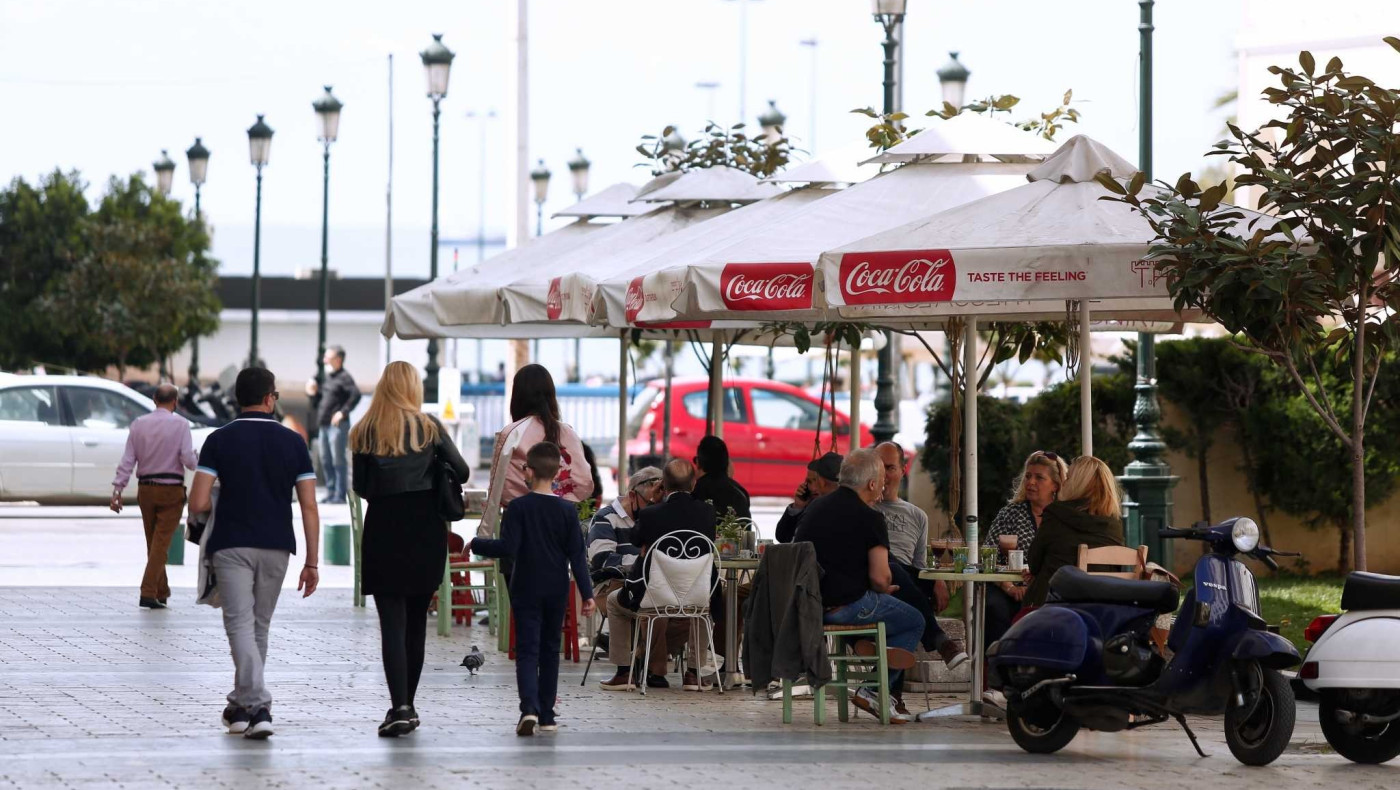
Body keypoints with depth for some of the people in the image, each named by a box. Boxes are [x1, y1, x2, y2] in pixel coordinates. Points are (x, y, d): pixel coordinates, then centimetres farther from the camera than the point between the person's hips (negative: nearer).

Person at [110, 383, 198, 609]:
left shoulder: (138, 424, 3)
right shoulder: (180, 424, -8)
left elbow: (127, 460, 1)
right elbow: (188, 460, -13)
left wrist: (117, 489, 1)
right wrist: (196, 458, 10)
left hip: (145, 489, 4)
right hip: (171, 490, -4)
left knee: (152, 542, 15)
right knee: (161, 542, -3)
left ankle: (161, 591, 23)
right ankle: (148, 593, -12)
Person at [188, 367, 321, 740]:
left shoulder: (220, 440, -4)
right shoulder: (293, 443, 1)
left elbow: (197, 504, -9)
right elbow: (309, 507, -2)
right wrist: (312, 562, 2)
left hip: (232, 545, -3)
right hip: (276, 546, 3)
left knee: (240, 625, -6)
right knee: (259, 627, 17)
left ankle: (258, 706, -21)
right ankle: (242, 705, 29)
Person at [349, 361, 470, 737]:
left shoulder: (365, 432, 0)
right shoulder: (430, 428, 0)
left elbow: (360, 487, 2)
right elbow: (461, 472, 2)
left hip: (383, 527, -1)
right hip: (425, 530, 1)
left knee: (392, 621, -5)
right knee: (416, 619, 12)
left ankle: (399, 707, -19)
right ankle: (407, 704, 18)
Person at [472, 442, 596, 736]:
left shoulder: (518, 507, -9)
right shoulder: (567, 510, -1)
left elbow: (508, 547, -16)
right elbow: (577, 555, -2)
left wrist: (477, 545, 0)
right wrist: (587, 593, 0)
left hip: (526, 590, -2)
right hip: (557, 591, 2)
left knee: (527, 651, -3)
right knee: (549, 650, 13)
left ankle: (529, 708, -23)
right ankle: (546, 716, 14)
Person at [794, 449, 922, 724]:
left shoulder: (816, 507, 12)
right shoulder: (869, 517, -11)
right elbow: (879, 578, -15)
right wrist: (886, 590, 8)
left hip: (806, 605, 8)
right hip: (844, 606, -8)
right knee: (914, 622, 11)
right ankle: (874, 691, 1)